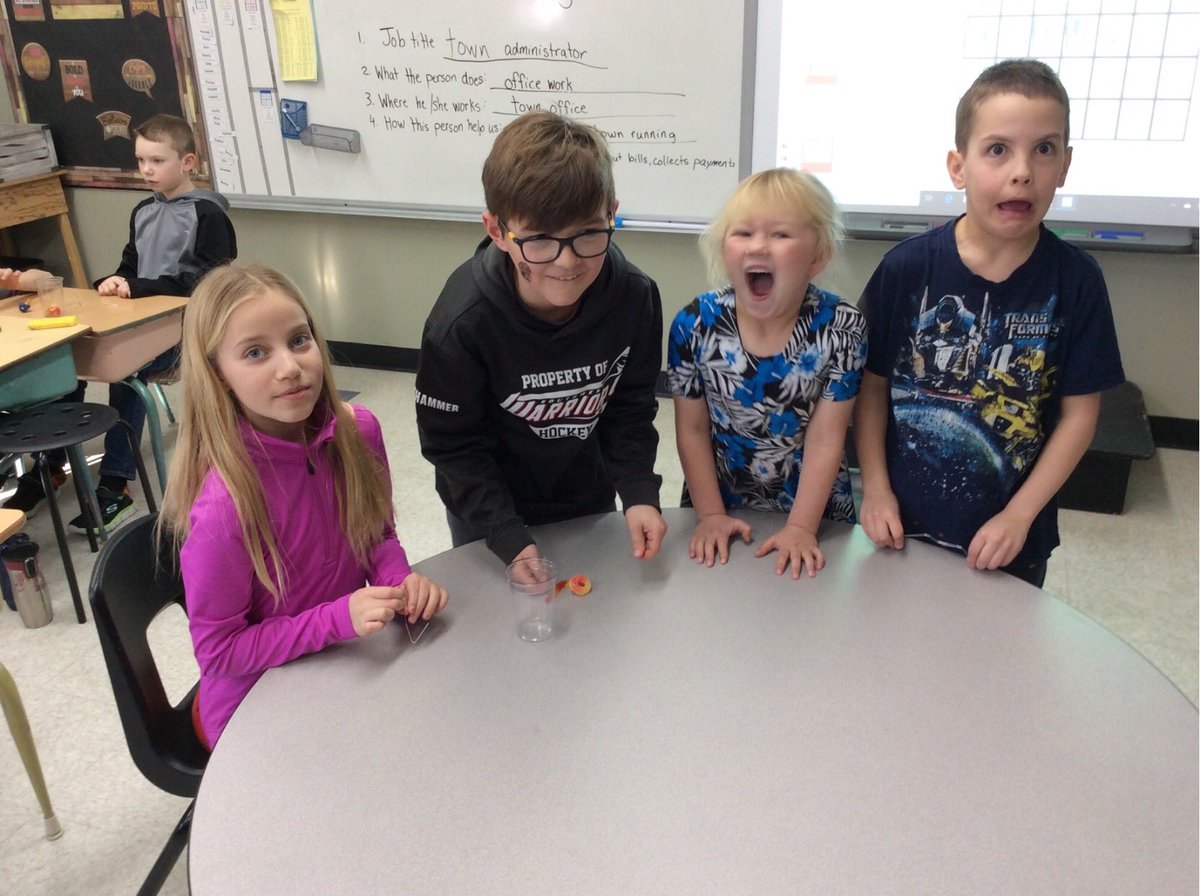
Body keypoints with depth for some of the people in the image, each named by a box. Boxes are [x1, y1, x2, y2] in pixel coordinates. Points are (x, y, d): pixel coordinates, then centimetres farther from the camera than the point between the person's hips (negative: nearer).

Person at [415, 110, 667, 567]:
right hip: (489, 513, -2)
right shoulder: (462, 322, -30)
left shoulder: (635, 298, -21)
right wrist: (509, 538, -25)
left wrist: (639, 493, -20)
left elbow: (629, 409, -8)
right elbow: (452, 444, -19)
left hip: (591, 502, 3)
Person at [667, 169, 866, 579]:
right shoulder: (695, 325, -15)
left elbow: (826, 439, -15)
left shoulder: (840, 329, -17)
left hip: (814, 508, -1)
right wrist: (710, 515, -10)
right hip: (719, 500, 1)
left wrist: (800, 525, -18)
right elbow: (692, 430, -8)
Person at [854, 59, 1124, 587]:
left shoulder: (1076, 281, -9)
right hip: (904, 525, 0)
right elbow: (873, 385, -4)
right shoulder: (907, 267, -11)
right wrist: (875, 489, -9)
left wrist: (1019, 516, -10)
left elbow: (1079, 414, -5)